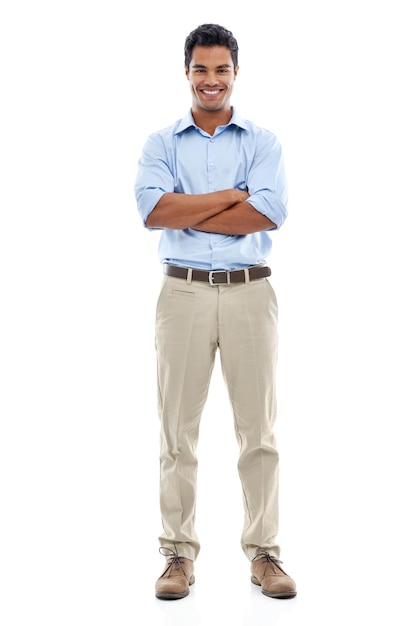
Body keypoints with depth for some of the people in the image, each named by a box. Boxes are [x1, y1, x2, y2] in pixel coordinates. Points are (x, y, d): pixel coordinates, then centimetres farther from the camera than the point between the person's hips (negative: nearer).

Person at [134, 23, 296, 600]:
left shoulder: (263, 142, 8)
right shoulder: (161, 143, 9)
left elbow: (270, 212, -11)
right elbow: (152, 208, -11)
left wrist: (186, 213, -8)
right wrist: (232, 195, -9)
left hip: (250, 292, 0)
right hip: (184, 293, 0)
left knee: (259, 429, 4)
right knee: (178, 428, 3)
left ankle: (264, 553, 14)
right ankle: (179, 554, 13)